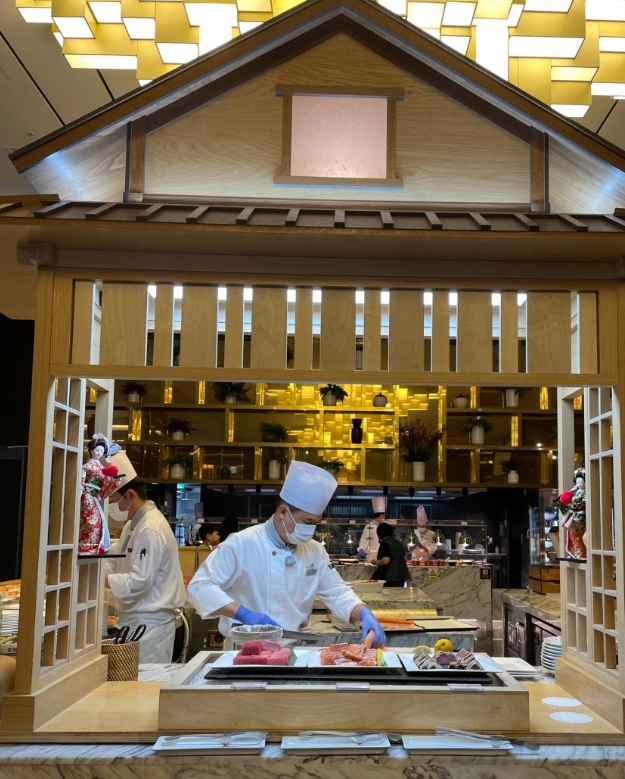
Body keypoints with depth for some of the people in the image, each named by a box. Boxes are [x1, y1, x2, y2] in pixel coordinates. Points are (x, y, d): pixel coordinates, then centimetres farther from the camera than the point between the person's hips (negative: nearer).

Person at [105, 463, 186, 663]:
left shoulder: (151, 530, -20)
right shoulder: (134, 524, 13)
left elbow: (139, 582, -25)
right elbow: (115, 560, 15)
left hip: (150, 622, -9)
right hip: (136, 618, 9)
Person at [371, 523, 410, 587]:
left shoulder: (384, 543, -11)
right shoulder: (397, 542, 16)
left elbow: (385, 561, -21)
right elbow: (404, 559, 22)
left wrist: (375, 562, -4)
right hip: (400, 577, 8)